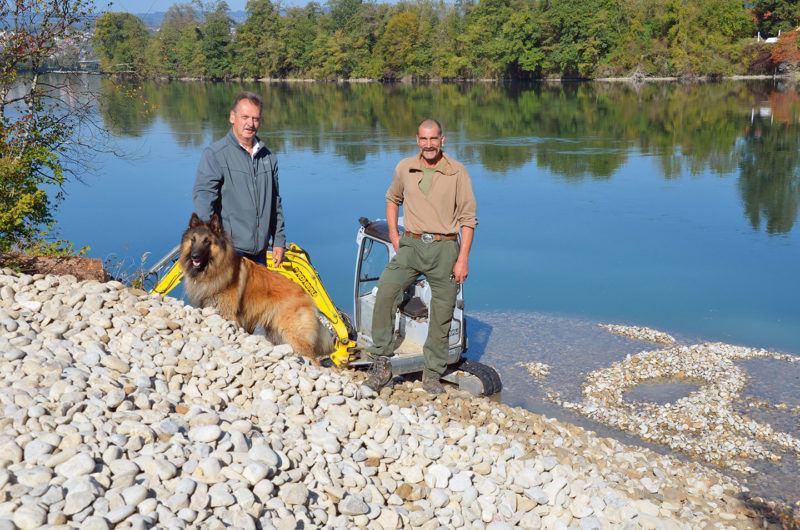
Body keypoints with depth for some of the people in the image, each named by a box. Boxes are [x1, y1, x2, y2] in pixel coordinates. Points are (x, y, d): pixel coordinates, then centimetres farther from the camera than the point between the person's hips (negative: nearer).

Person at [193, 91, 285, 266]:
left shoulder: (268, 157, 13)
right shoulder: (215, 154, -6)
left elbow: (275, 203, 20)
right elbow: (203, 195, -18)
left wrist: (279, 240, 16)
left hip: (259, 250, 6)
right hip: (229, 249, -6)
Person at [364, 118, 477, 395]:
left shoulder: (457, 172, -1)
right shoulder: (404, 168, 7)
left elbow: (468, 219, 0)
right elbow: (392, 200, 25)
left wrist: (463, 259, -7)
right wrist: (393, 234, 12)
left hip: (444, 248, -1)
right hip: (411, 245, 1)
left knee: (442, 314, 3)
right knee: (385, 290, -21)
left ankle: (432, 375, 18)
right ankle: (381, 364, -14)